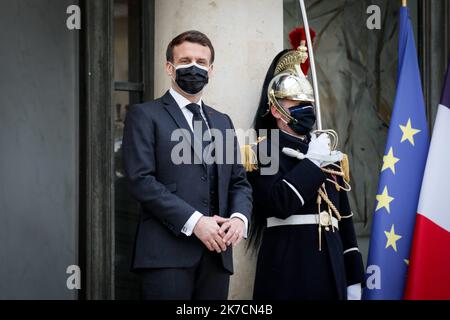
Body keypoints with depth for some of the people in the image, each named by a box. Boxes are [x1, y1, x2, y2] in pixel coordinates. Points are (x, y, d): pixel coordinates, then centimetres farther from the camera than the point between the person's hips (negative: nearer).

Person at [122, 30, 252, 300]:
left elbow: (239, 182, 19)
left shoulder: (223, 122, 21)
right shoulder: (145, 115, 3)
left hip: (217, 251, 5)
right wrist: (194, 221, -15)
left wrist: (239, 217, -3)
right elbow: (142, 180, -9)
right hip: (167, 251, -5)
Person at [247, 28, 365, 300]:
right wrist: (312, 161, -10)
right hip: (288, 269, -6)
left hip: (331, 269, 6)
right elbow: (279, 203, -20)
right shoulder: (265, 151, -2)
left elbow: (344, 217, 16)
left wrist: (354, 279, 12)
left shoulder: (328, 152, 16)